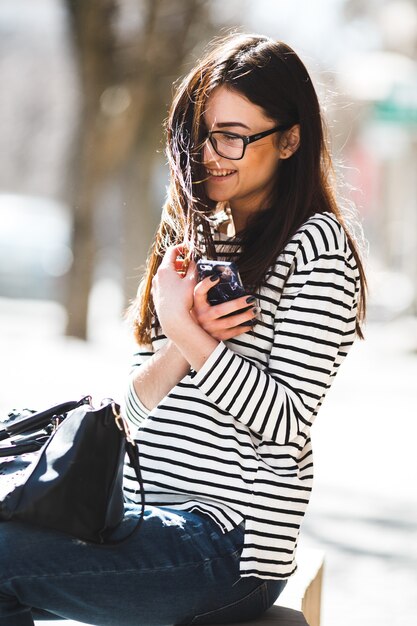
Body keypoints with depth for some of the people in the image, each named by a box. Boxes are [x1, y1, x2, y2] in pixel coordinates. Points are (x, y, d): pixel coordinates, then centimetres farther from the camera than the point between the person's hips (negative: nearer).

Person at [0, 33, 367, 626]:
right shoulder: (197, 237, 17)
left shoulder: (316, 243, -5)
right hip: (150, 519, 7)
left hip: (230, 544, -7)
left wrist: (187, 332, -14)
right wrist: (185, 339, -8)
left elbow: (284, 421, -13)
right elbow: (139, 406, 10)